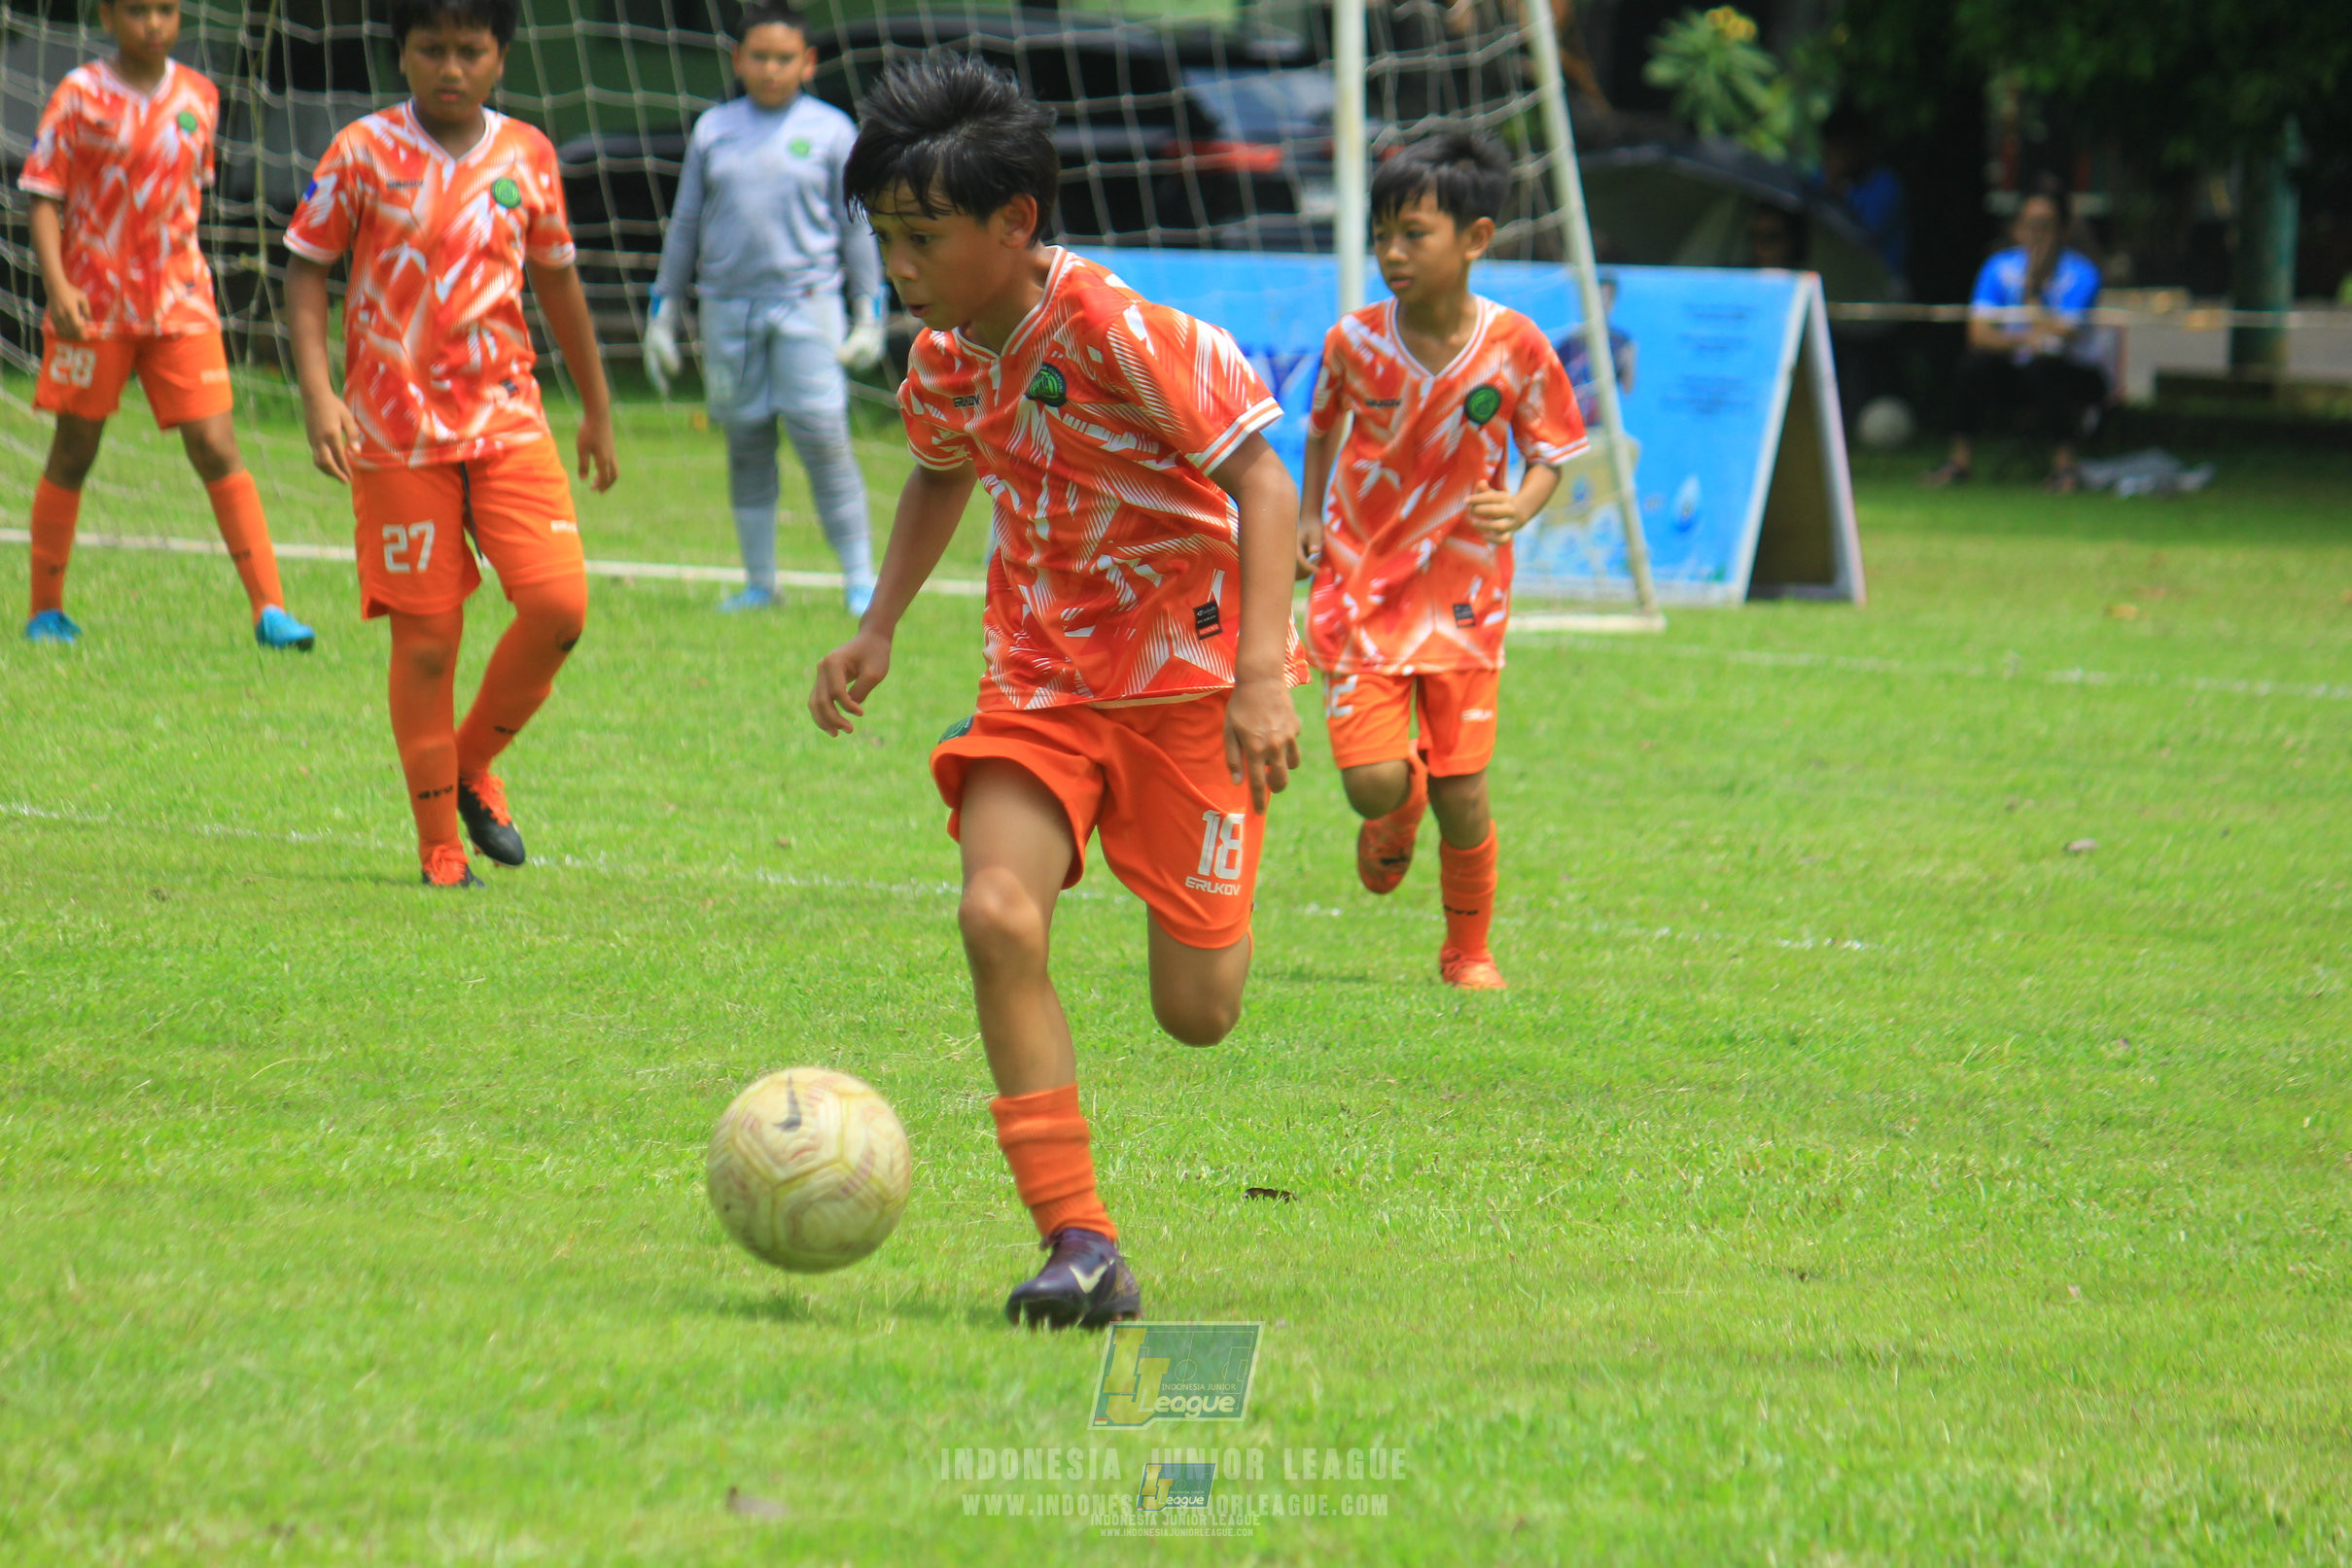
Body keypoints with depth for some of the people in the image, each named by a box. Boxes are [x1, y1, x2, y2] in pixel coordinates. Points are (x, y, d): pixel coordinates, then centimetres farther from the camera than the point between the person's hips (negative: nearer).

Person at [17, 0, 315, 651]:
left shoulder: (198, 96, 4)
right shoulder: (80, 96, -6)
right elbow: (44, 199, -6)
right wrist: (58, 285, -19)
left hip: (180, 303, 2)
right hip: (95, 302, -2)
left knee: (217, 449, -7)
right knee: (73, 451, 7)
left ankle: (269, 607, -8)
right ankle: (46, 609, 20)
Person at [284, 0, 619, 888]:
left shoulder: (527, 157, 6)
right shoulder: (365, 152, -3)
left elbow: (556, 280, 18)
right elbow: (306, 266, 0)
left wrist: (597, 408, 23)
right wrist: (317, 393, -13)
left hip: (507, 422, 3)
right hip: (398, 437, -3)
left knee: (558, 605, -12)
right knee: (425, 641, -2)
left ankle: (473, 762, 13)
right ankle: (439, 843, 11)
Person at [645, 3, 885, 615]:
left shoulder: (830, 130, 5)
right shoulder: (714, 130, 11)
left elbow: (857, 226, 7)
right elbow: (685, 225, 16)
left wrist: (869, 316, 2)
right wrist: (663, 313, 15)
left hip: (807, 305, -3)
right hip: (727, 306, 3)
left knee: (823, 438, -10)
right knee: (745, 444, 6)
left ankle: (860, 580, -4)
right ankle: (758, 582, 14)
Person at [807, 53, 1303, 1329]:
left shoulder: (1118, 334, -23)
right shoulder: (943, 359, -1)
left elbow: (1260, 481, -22)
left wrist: (1262, 672, -32)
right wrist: (877, 630, 12)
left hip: (1189, 661, -5)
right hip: (1043, 671, 5)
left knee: (1196, 1014, -3)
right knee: (998, 913, -21)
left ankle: (1216, 910, 38)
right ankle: (1081, 1248, -19)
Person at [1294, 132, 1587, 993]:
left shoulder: (1515, 349, -11)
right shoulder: (1355, 341, -7)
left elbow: (1549, 456, 0)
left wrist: (1518, 508, -21)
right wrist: (1309, 518, 1)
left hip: (1462, 593, -1)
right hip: (1359, 580, 1)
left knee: (1463, 795, -2)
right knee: (1373, 782, -12)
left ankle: (1469, 950, 24)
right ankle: (1399, 809, 27)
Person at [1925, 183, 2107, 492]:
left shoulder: (2080, 274, -16)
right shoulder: (2000, 268, -5)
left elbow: (2057, 338, -26)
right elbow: (1979, 334, -15)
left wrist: (2032, 289, -25)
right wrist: (2023, 340, -33)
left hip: (2079, 375, -3)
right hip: (2019, 368, 3)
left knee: (2044, 368, -35)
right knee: (1974, 365, -23)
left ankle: (2064, 467, -29)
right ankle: (1960, 460, -12)